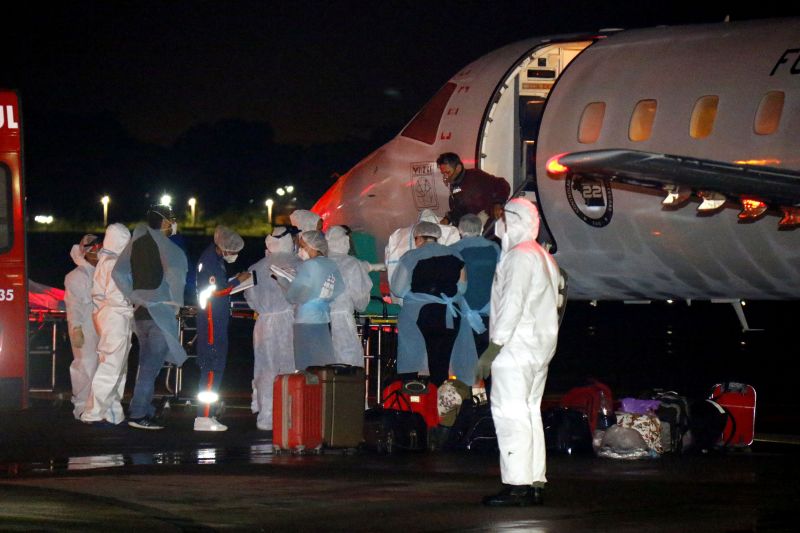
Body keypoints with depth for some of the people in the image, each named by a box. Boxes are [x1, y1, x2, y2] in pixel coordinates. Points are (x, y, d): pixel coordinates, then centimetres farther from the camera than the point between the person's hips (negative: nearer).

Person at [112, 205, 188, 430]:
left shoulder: (138, 241, 9)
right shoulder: (164, 245, -12)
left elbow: (119, 272, 8)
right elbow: (175, 270, -29)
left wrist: (135, 298, 9)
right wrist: (176, 302, -15)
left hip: (140, 312, 8)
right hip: (161, 312, -7)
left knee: (147, 367, 16)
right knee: (151, 368, -6)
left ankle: (145, 411, 19)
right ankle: (138, 414, -9)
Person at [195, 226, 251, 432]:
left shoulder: (216, 258, 16)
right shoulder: (209, 260, -15)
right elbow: (213, 291, -19)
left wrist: (235, 281, 10)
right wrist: (237, 281, -11)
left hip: (218, 320, 10)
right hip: (212, 320, -10)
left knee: (214, 368, 13)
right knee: (212, 368, -11)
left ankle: (207, 415, 17)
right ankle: (204, 417, -13)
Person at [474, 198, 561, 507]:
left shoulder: (519, 256, -10)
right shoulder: (545, 258, 21)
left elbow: (512, 305, -18)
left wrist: (493, 348, -19)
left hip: (516, 346, -10)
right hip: (541, 347, 10)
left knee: (510, 412, -11)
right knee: (530, 412, 11)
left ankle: (517, 486, -16)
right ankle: (535, 484, 10)